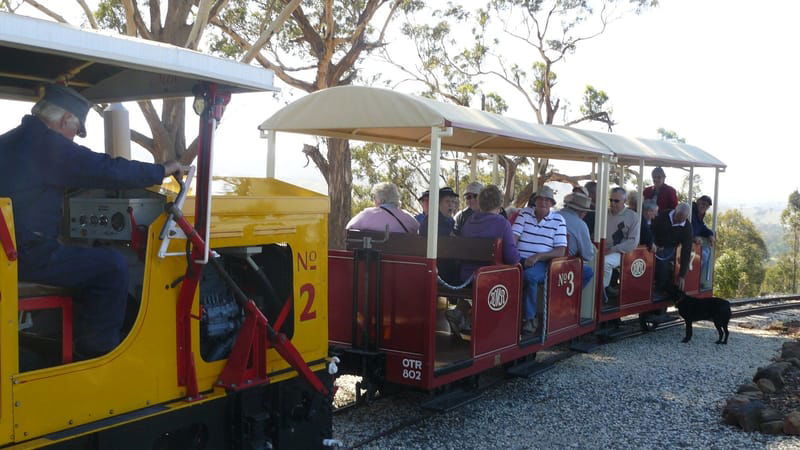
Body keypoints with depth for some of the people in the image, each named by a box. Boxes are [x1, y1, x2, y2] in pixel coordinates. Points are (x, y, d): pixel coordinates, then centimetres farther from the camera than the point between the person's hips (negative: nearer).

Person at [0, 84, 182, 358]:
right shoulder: (48, 144, -14)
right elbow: (110, 171, -16)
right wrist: (162, 171, -6)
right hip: (27, 256, -10)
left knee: (88, 260, 25)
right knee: (112, 266, -3)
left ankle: (85, 341, 29)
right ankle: (100, 350, 5)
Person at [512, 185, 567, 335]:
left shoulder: (558, 220, 5)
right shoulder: (525, 213, 11)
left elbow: (560, 251, -2)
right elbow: (513, 237, 2)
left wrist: (537, 256, -16)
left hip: (542, 262, -2)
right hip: (520, 259, 2)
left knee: (529, 275, -35)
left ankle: (529, 317, -15)